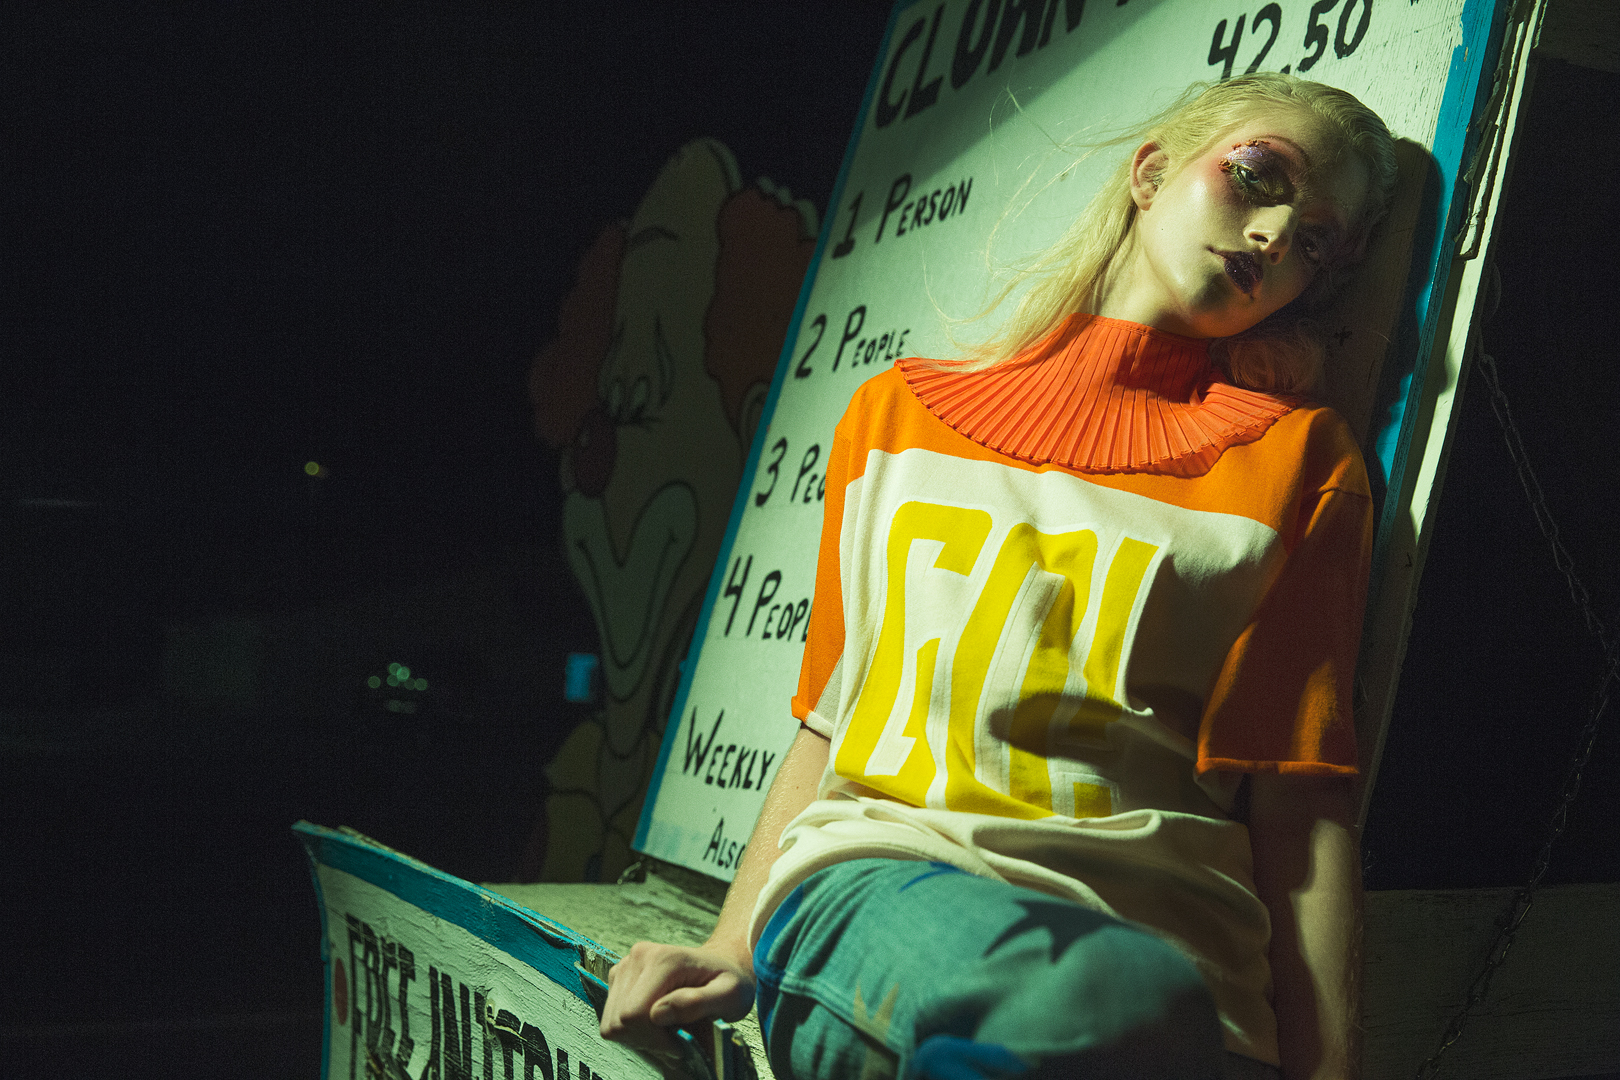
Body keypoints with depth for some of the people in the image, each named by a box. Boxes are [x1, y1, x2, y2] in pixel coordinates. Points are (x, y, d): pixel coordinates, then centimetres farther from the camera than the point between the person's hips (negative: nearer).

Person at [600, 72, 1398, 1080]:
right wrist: (734, 949, 8)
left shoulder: (1296, 459, 12)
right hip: (873, 878, 1)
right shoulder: (898, 413, 20)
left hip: (1164, 948, 0)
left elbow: (1302, 812, 3)